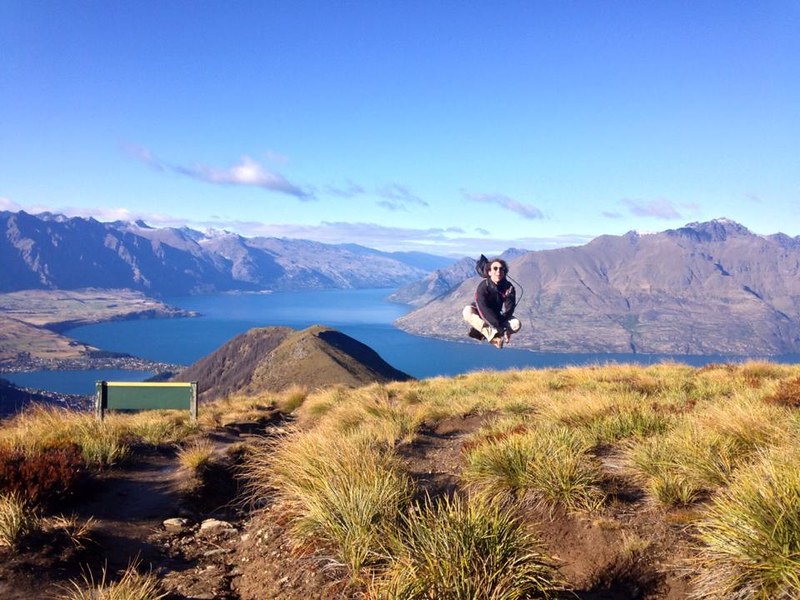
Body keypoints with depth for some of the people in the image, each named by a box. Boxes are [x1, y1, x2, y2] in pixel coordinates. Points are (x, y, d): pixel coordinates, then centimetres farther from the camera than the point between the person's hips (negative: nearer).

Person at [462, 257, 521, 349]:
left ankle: (480, 330, -26)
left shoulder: (509, 288, -14)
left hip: (501, 318, 2)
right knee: (467, 311, -32)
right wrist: (500, 328, -39)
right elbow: (484, 310, -31)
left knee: (516, 324, -26)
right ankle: (494, 336, -39)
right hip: (483, 318, -2)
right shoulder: (483, 286, -22)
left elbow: (508, 311, -19)